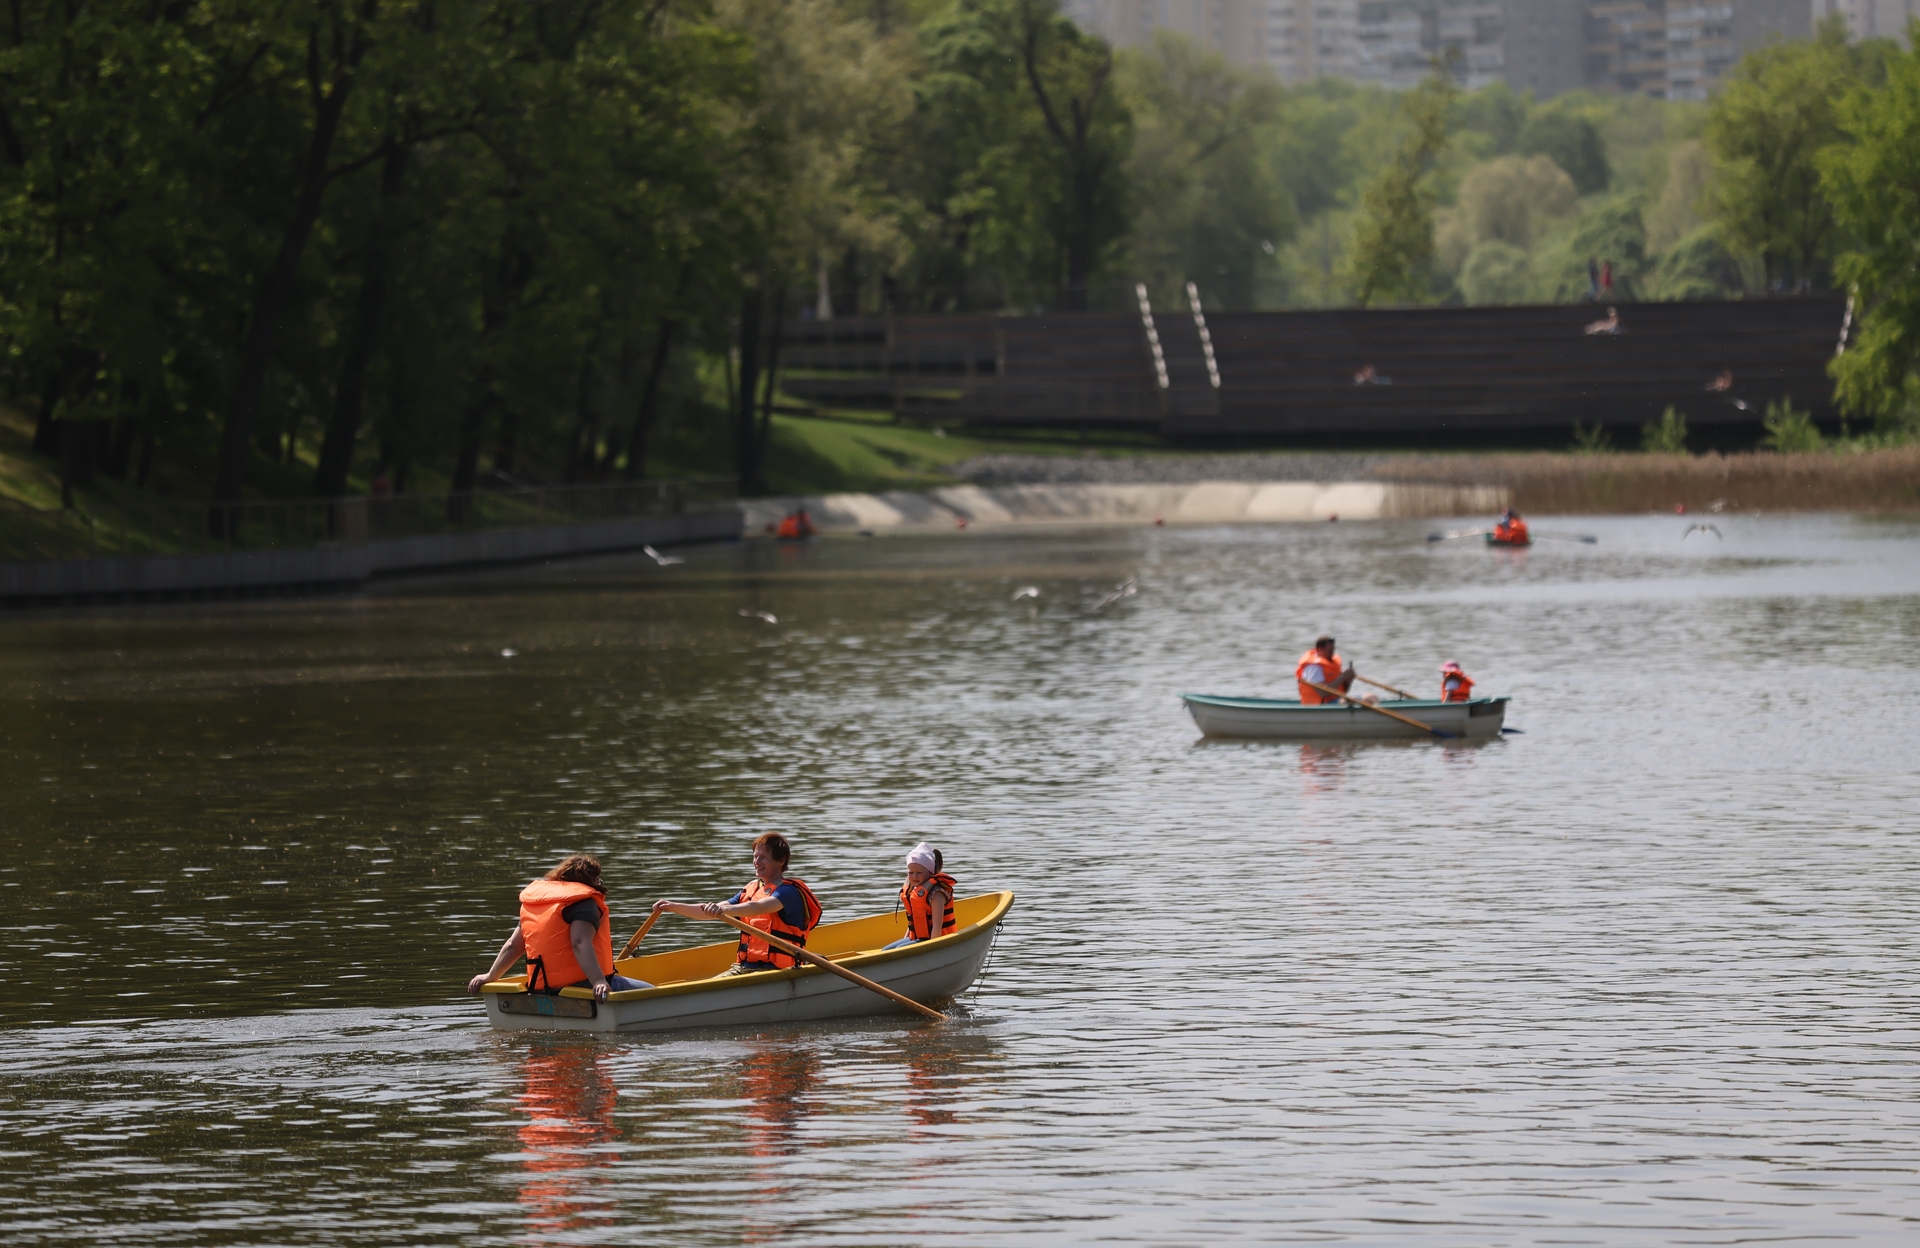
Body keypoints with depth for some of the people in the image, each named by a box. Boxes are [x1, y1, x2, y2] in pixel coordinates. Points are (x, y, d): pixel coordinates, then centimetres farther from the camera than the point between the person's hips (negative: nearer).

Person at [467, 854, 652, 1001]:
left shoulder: (532, 902, 17)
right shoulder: (583, 903, -8)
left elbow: (513, 946, 20)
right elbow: (581, 944, -24)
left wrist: (490, 977, 31)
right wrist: (599, 981, -33)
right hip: (579, 986, -8)